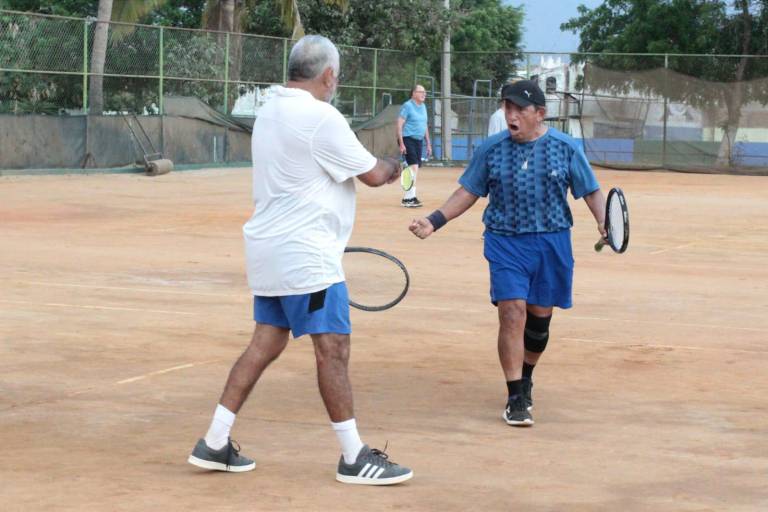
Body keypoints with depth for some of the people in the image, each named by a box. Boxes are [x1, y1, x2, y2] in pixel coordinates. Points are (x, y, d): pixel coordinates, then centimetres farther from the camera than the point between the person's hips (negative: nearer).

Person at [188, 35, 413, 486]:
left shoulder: (270, 113, 12)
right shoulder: (320, 118, -16)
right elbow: (373, 174, -9)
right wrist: (394, 167, 12)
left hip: (269, 249, 9)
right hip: (305, 255, -9)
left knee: (265, 345, 12)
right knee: (334, 349, -4)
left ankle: (215, 443, 13)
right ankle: (355, 458, 1)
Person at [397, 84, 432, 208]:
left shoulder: (423, 107, 14)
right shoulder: (407, 106, -9)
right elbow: (399, 125, -13)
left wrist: (428, 143, 19)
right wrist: (401, 144, -19)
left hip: (419, 140, 8)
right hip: (408, 139, -8)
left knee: (415, 168, 7)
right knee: (413, 166, -18)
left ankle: (408, 198, 15)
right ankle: (409, 197, -16)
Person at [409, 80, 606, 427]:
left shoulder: (566, 148, 0)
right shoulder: (491, 149, 2)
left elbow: (591, 191, 5)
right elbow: (468, 193, 9)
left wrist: (603, 221, -13)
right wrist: (434, 221, -1)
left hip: (551, 243, 1)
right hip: (505, 244, -1)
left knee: (539, 318, 10)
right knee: (512, 314, -13)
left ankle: (525, 379, 35)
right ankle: (516, 398, -8)